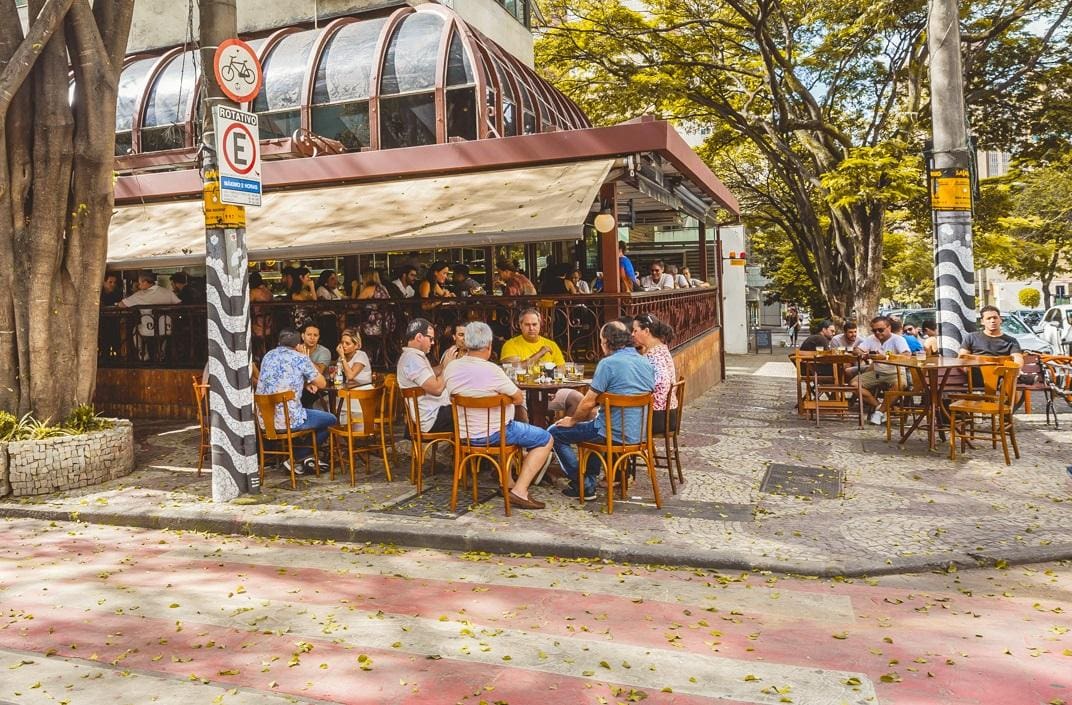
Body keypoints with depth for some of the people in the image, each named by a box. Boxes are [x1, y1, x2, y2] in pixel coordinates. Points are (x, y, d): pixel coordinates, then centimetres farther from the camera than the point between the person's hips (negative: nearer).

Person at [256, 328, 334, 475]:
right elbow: (322, 383, 4)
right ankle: (296, 459, 9)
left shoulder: (268, 355, 14)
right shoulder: (300, 358, -5)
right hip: (288, 419, -7)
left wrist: (304, 385, 19)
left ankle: (306, 458, 28)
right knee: (331, 420, 13)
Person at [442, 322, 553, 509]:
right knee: (546, 439, 4)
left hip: (464, 433, 8)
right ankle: (519, 491, -4)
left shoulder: (450, 368, -5)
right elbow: (519, 398, -13)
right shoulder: (491, 370, -24)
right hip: (492, 434, -8)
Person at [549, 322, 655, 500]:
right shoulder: (647, 363, 7)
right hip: (638, 432, 8)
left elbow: (589, 402, -15)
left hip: (615, 433, -8)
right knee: (594, 423, 38)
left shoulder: (608, 363, -16)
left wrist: (572, 420, 5)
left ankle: (583, 485, 7)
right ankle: (590, 479, 36)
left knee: (554, 433, 6)